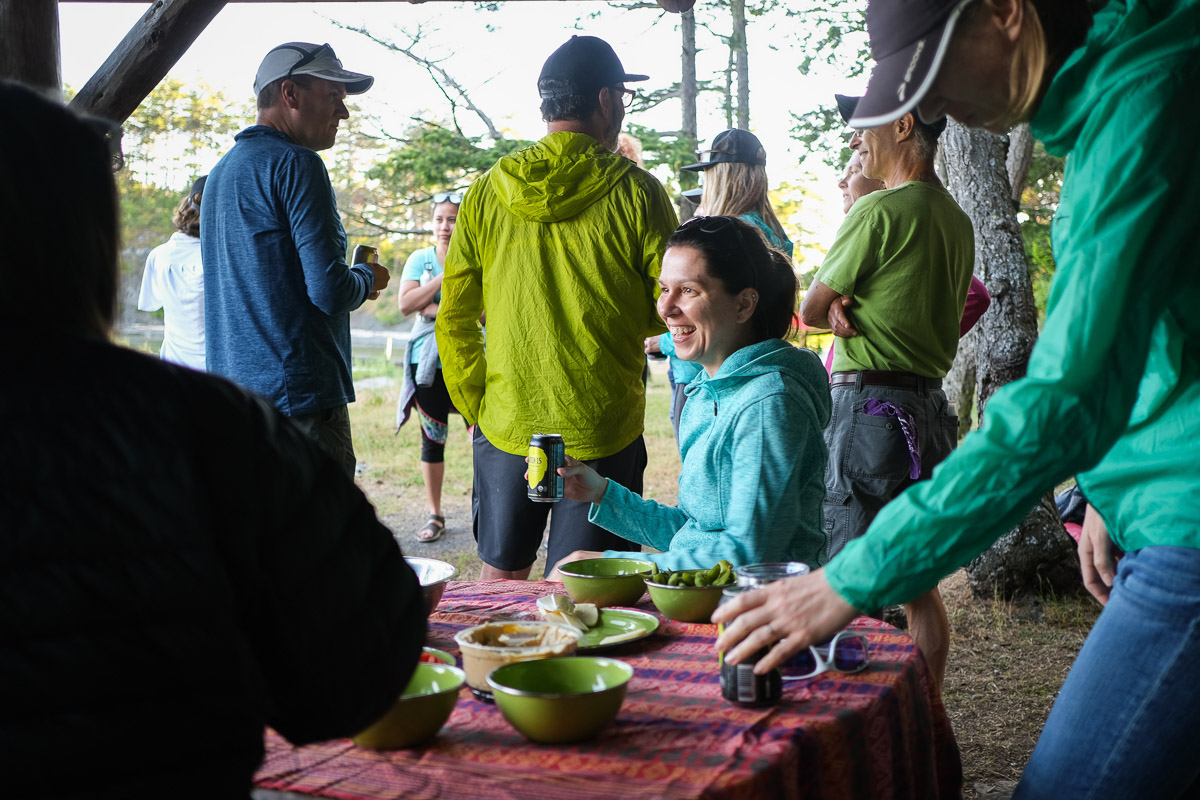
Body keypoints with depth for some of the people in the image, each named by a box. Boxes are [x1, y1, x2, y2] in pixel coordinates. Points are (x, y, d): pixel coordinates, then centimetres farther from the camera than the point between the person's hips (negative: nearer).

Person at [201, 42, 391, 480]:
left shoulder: (221, 172, 18)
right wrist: (367, 278, 3)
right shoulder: (295, 164, -11)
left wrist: (350, 280, 23)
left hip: (231, 396, 10)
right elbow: (330, 291, -19)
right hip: (299, 395, -9)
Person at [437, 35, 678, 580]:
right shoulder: (636, 192, -8)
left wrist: (475, 408, 13)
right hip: (603, 432, -3)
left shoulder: (487, 192, 1)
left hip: (507, 427, 3)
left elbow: (454, 320, 3)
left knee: (499, 576, 18)